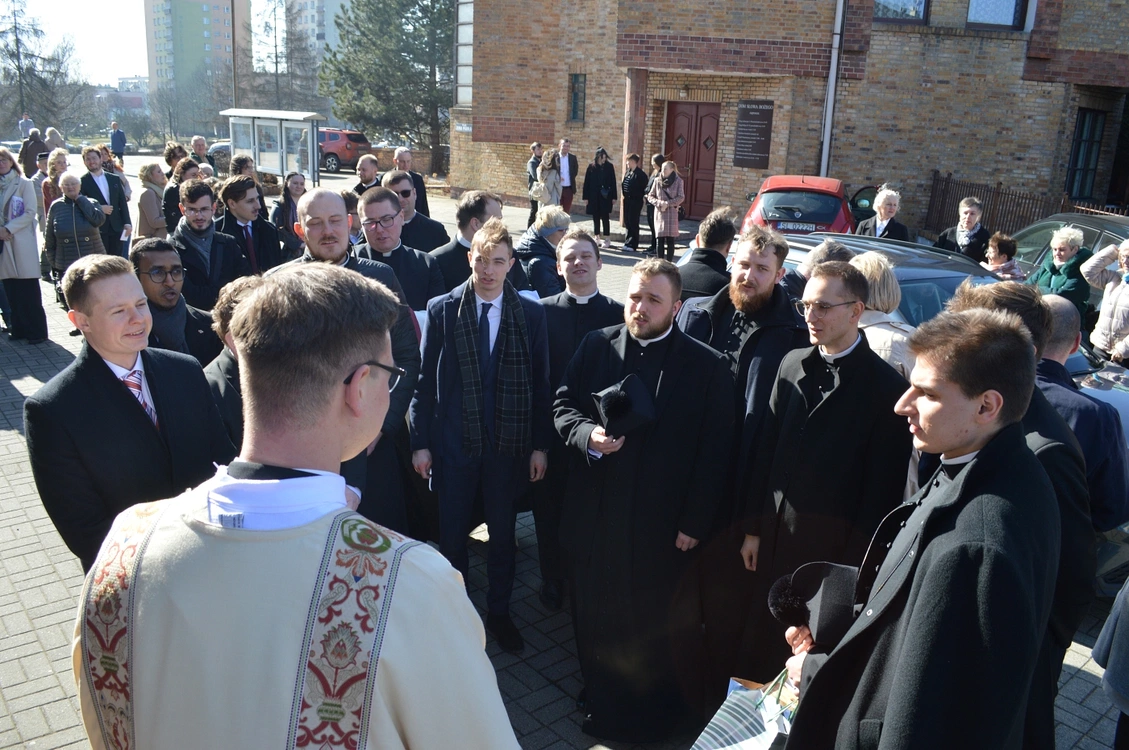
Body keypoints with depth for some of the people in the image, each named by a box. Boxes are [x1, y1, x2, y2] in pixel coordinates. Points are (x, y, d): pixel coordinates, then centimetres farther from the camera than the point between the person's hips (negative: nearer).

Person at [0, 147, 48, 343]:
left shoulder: (24, 184, 0)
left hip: (21, 242, -5)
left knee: (29, 290, -3)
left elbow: (30, 213, -7)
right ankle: (19, 328, 14)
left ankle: (37, 331, 2)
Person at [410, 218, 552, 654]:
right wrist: (420, 442, -5)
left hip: (508, 443, 1)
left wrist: (540, 444, -2)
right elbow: (426, 380, -2)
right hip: (454, 442, 0)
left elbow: (540, 383, 0)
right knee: (452, 534, 13)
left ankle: (499, 612, 34)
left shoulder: (531, 314, -2)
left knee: (502, 533, 15)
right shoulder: (442, 310, -4)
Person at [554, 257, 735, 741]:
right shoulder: (596, 346, 0)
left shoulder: (707, 366, -8)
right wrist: (587, 434, -15)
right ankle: (602, 701, 39)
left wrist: (695, 523, -9)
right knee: (597, 618, 17)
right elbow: (563, 405, 8)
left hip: (664, 526, -3)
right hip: (595, 516, 3)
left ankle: (665, 712, 35)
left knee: (663, 627, 12)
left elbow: (714, 452, -7)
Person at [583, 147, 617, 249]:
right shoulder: (591, 167, -1)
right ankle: (597, 237, 18)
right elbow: (587, 182, 0)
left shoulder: (609, 166, -1)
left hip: (606, 196, -1)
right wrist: (586, 197, -3)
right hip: (594, 196, 1)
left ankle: (606, 239, 2)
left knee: (605, 217, -2)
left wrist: (614, 196, -2)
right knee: (596, 217, 8)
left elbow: (613, 182, 1)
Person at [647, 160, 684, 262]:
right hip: (659, 213, 2)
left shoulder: (678, 181, -1)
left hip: (672, 213, -2)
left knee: (670, 239, -1)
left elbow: (681, 197, -4)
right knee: (660, 239, 1)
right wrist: (659, 203, -10)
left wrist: (667, 203, -13)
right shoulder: (657, 181, 4)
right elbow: (650, 196, 8)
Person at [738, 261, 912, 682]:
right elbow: (766, 449, 7)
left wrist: (856, 563, -9)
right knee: (763, 646, 14)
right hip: (775, 538, 5)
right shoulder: (792, 364, 5)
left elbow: (883, 488, -10)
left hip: (833, 550, -4)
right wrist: (754, 527, 7)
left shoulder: (885, 387, -10)